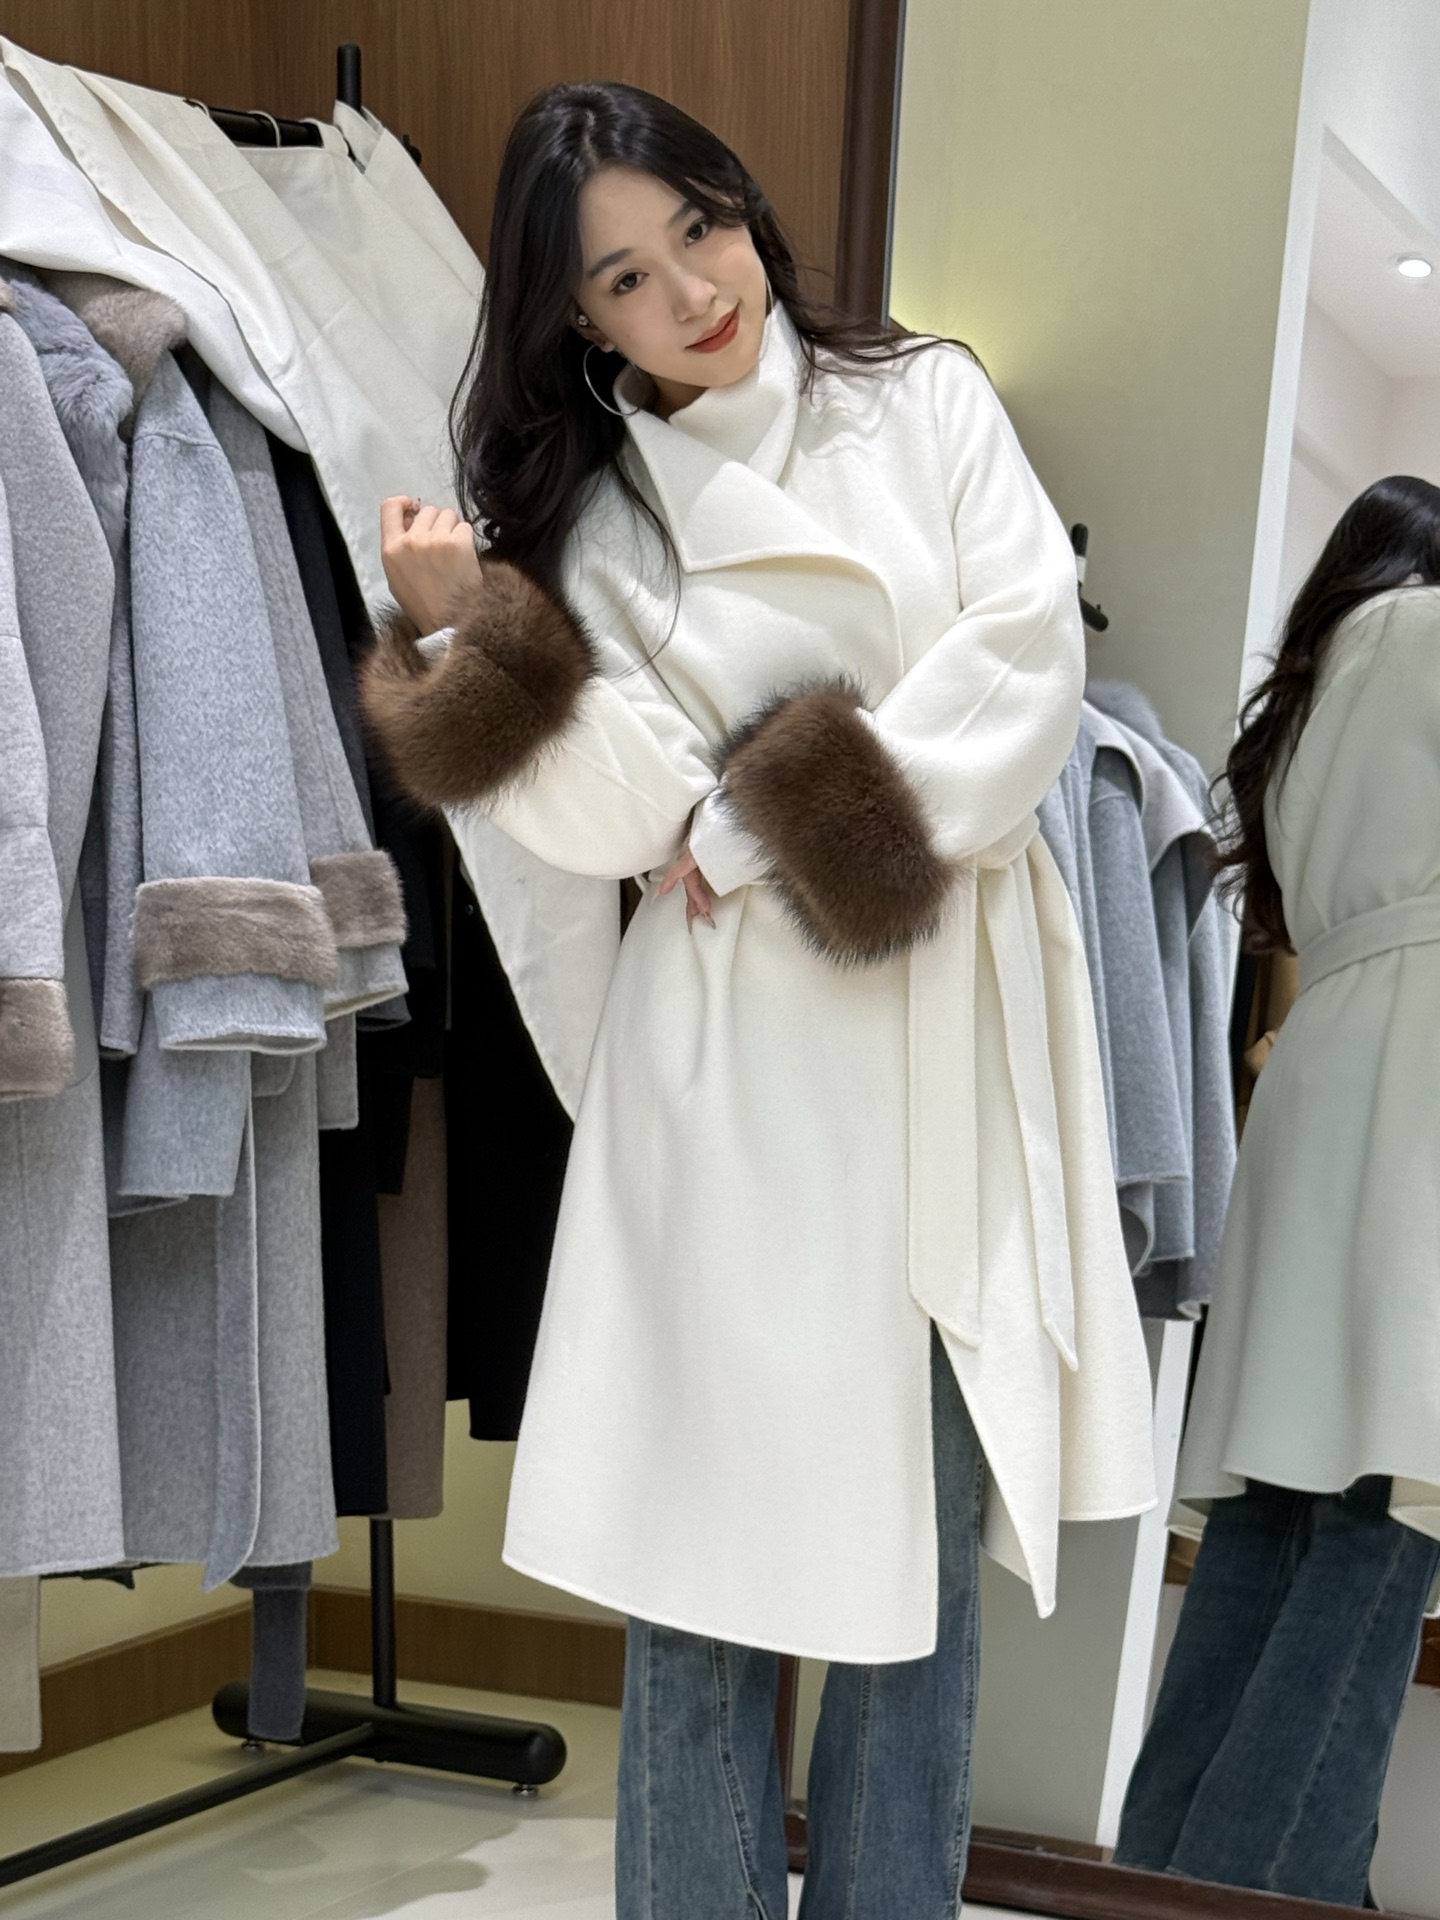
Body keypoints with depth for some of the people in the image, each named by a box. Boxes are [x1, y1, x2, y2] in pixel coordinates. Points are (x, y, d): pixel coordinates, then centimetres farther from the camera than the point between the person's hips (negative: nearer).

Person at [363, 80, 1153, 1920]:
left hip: (953, 1038, 2)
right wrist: (474, 631, -15)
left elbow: (1028, 659, -3)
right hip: (735, 1062, -1)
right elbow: (617, 822, -4)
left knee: (922, 1560, 9)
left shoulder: (926, 401, 10)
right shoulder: (588, 515, 7)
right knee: (709, 1557, 4)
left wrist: (760, 832, -5)